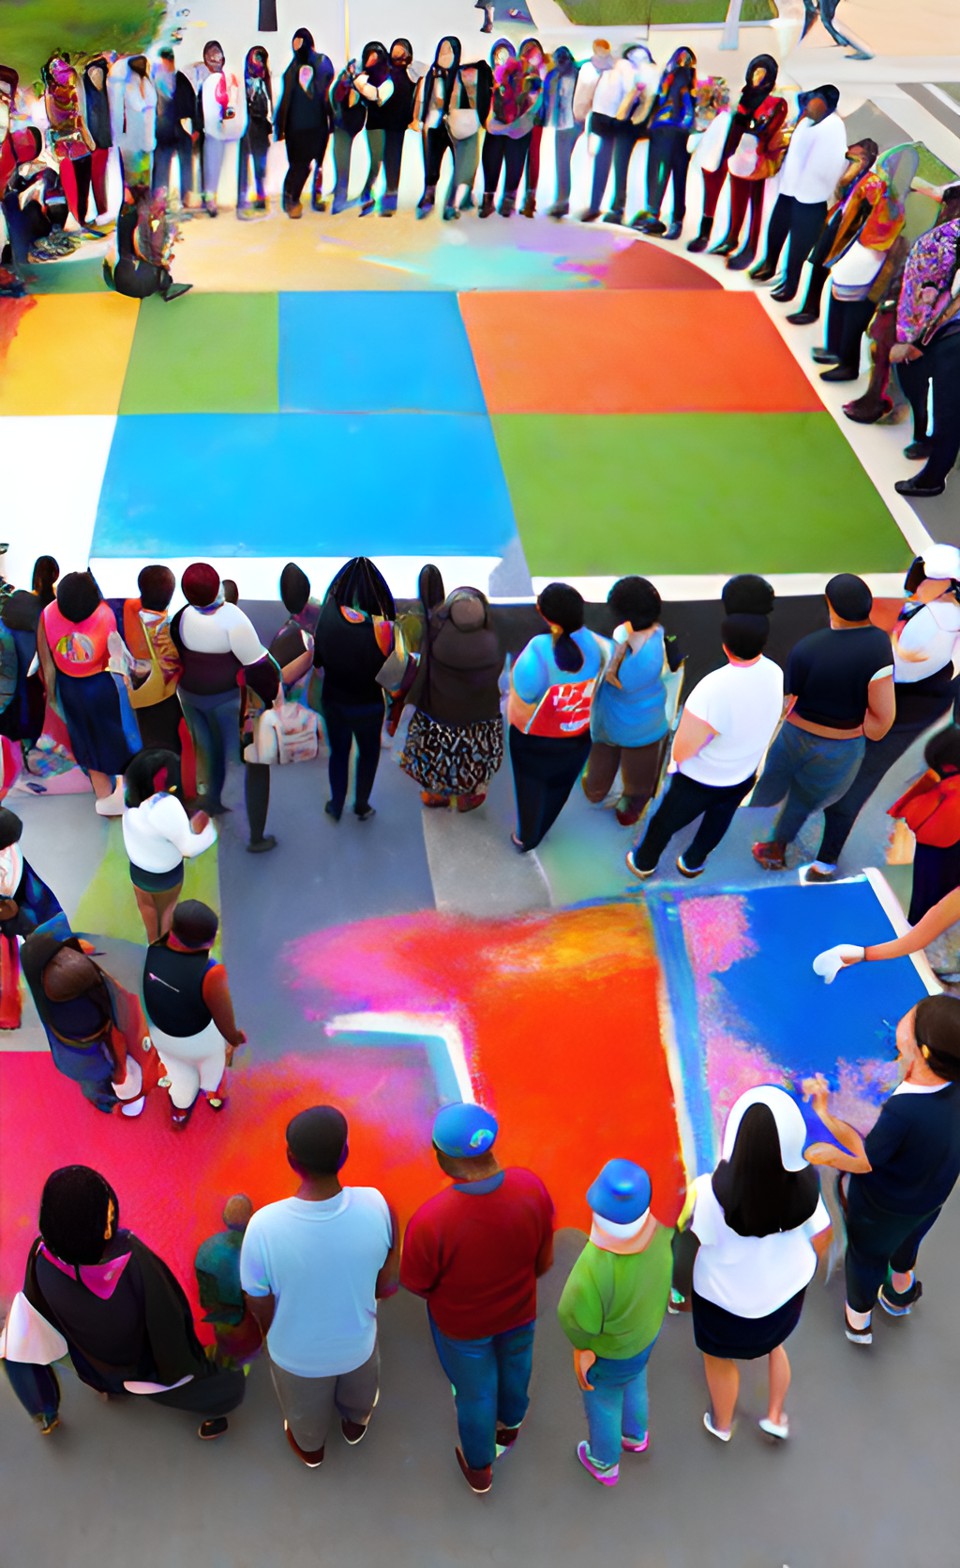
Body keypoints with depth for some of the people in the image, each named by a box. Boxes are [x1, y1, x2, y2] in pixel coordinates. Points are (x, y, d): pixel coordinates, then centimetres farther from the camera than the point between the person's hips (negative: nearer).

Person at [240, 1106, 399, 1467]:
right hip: (357, 1342, 1)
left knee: (305, 1409, 35)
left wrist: (270, 1332, 4)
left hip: (297, 1352, -1)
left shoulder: (265, 1226, -38)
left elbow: (260, 1307, -19)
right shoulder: (376, 1207, -32)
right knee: (358, 1392, 38)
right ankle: (355, 1423, 68)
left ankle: (310, 1447, 65)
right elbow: (387, 1286, -15)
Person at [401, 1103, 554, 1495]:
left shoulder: (430, 1220, -43)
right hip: (519, 1310, 3)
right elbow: (544, 1260, -12)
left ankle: (479, 1468, 55)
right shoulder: (531, 1188, -32)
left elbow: (415, 1285, -22)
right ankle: (509, 1425, 66)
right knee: (514, 1364, 34)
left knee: (475, 1391, 27)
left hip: (462, 1322, -3)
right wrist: (519, 1281, 9)